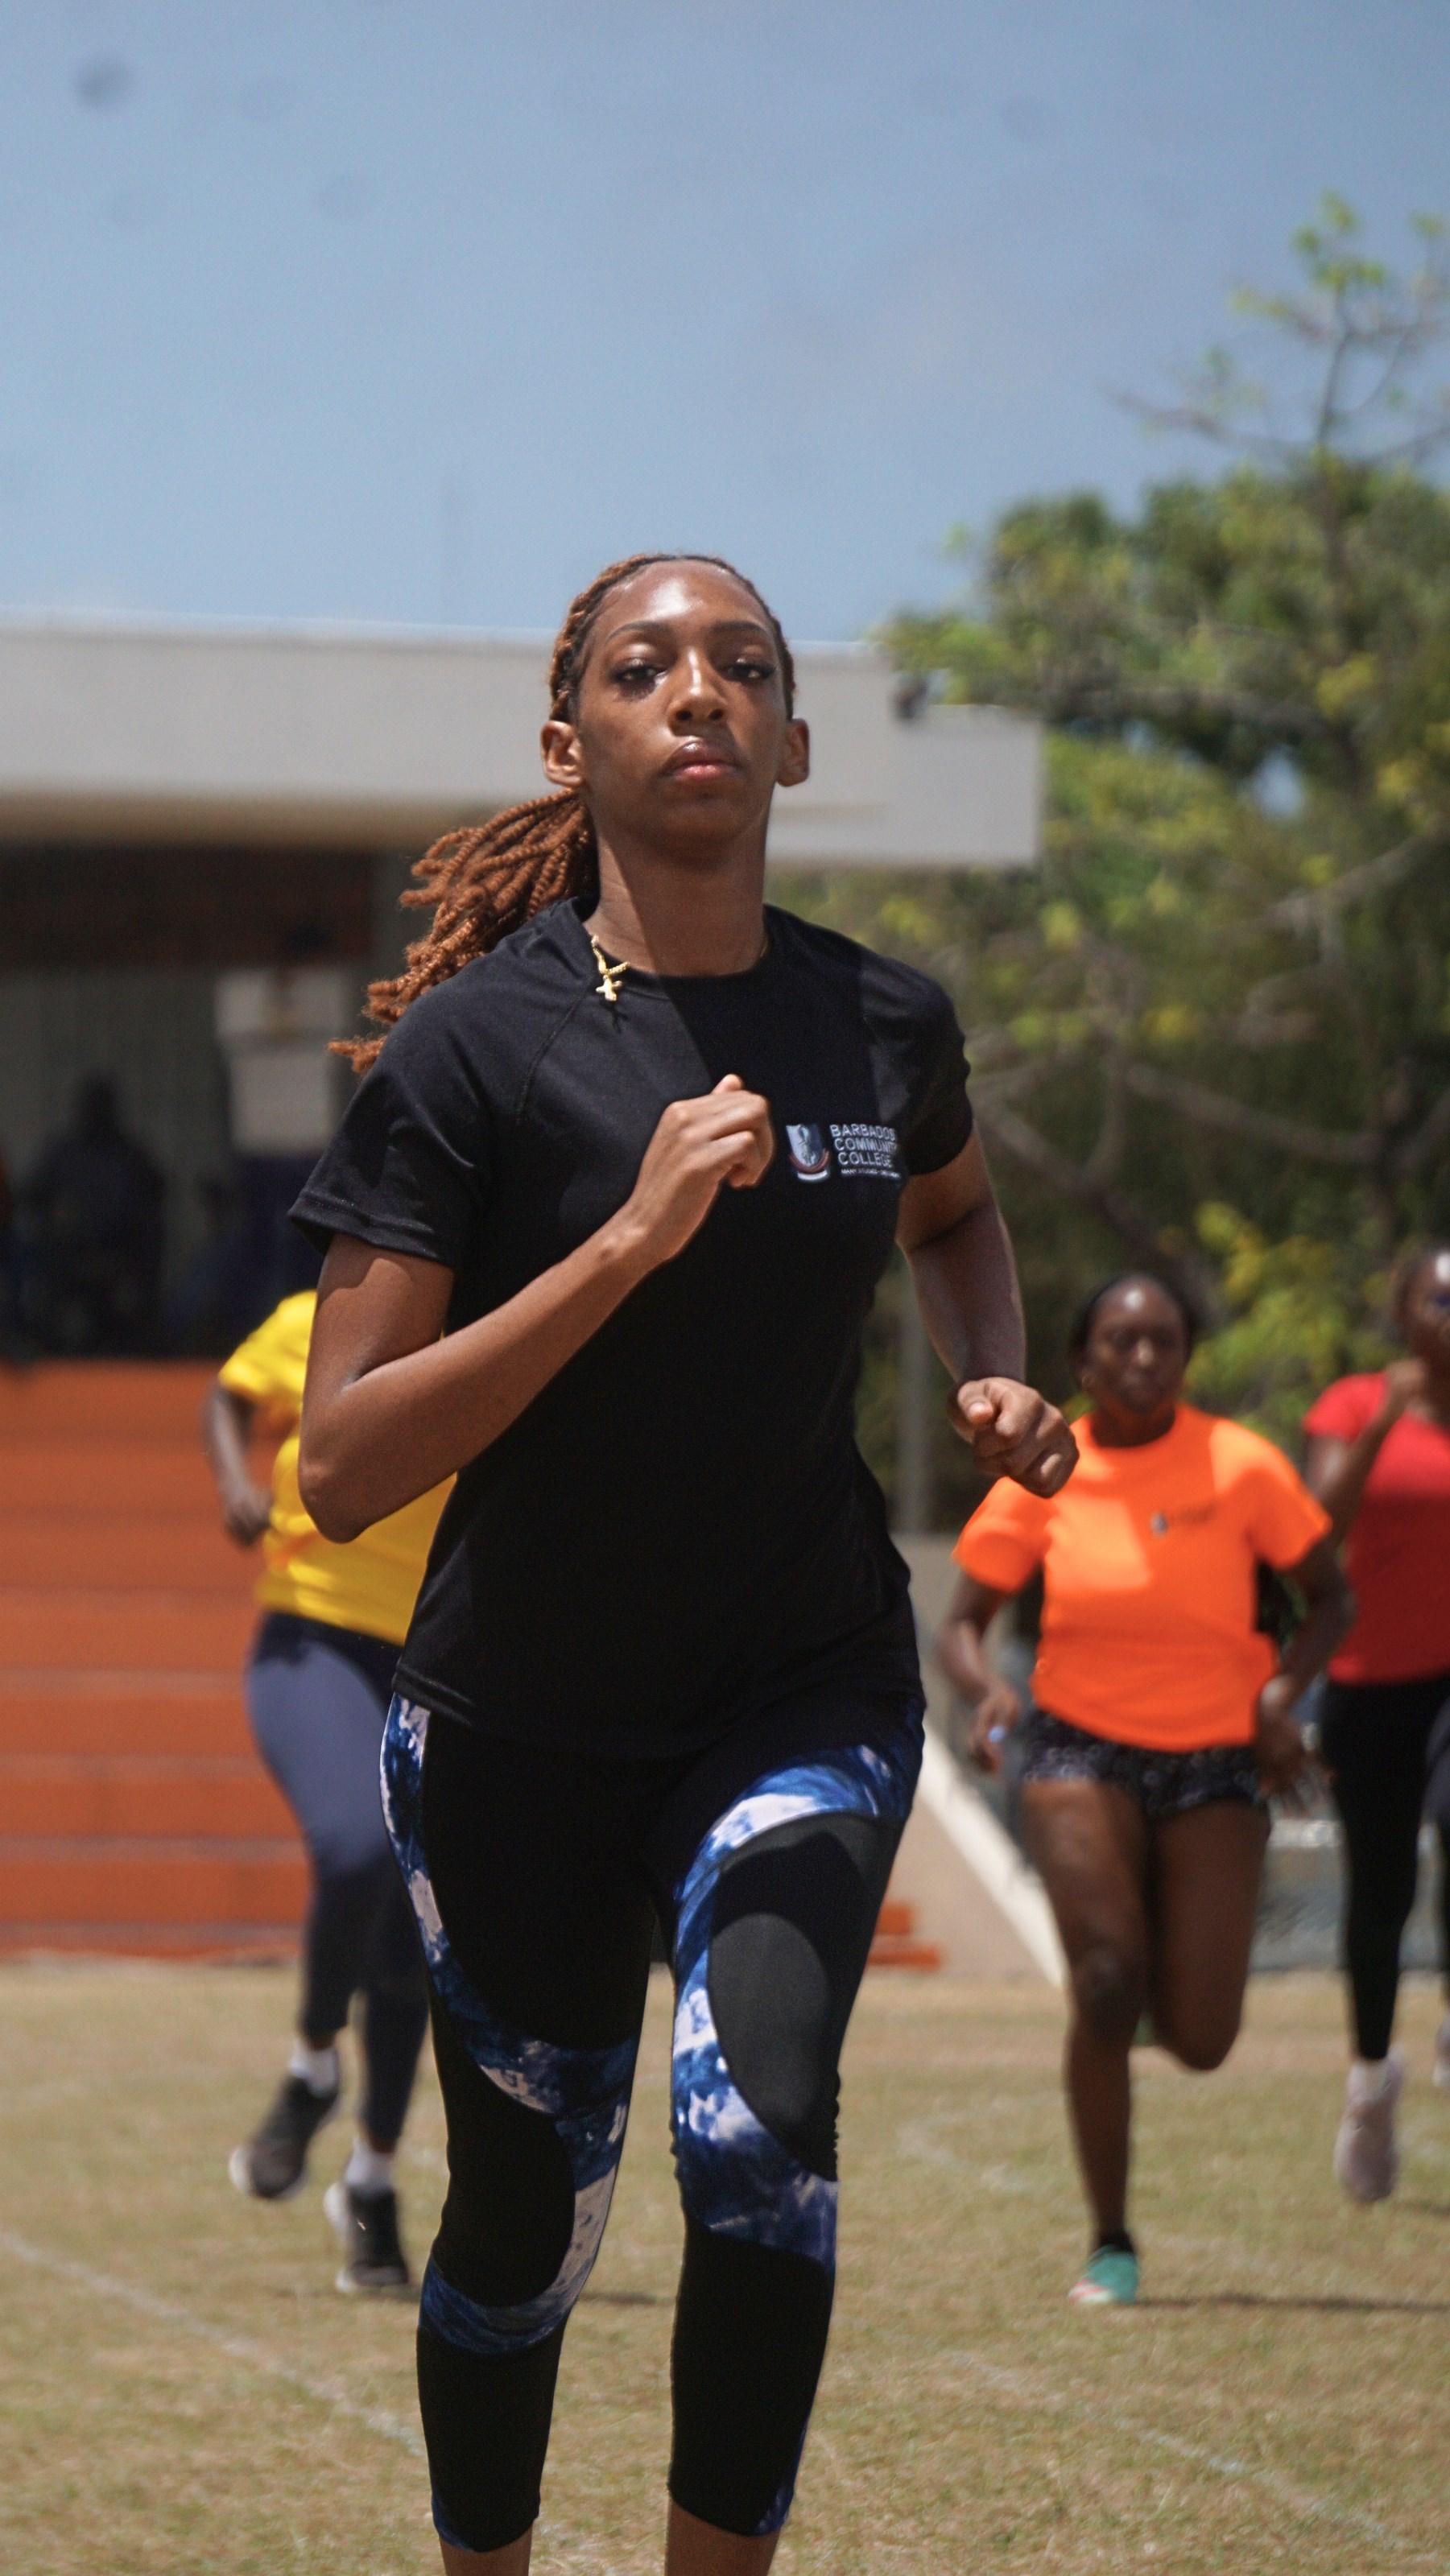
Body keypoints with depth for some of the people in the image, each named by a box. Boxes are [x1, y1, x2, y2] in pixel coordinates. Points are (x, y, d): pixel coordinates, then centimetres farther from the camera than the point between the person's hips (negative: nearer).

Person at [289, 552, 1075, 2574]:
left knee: (757, 2125, -24)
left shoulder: (886, 1025, -4)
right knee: (524, 2230, 10)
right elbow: (340, 1468, -21)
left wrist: (994, 1380, 1)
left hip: (806, 1686, 1)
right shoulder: (477, 1040, -15)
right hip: (521, 1722, -1)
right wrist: (634, 1237, -28)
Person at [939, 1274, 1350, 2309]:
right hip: (1083, 1751, 0)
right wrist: (986, 1690, -19)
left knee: (1201, 2039, -4)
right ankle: (1111, 2246, -5)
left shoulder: (1240, 1466, -6)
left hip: (1214, 1764, 0)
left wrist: (1281, 1691, -14)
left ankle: (1171, 1931, 35)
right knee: (1105, 1984, -19)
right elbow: (965, 1620, 4)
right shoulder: (1045, 1475, -3)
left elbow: (1332, 1596, 4)